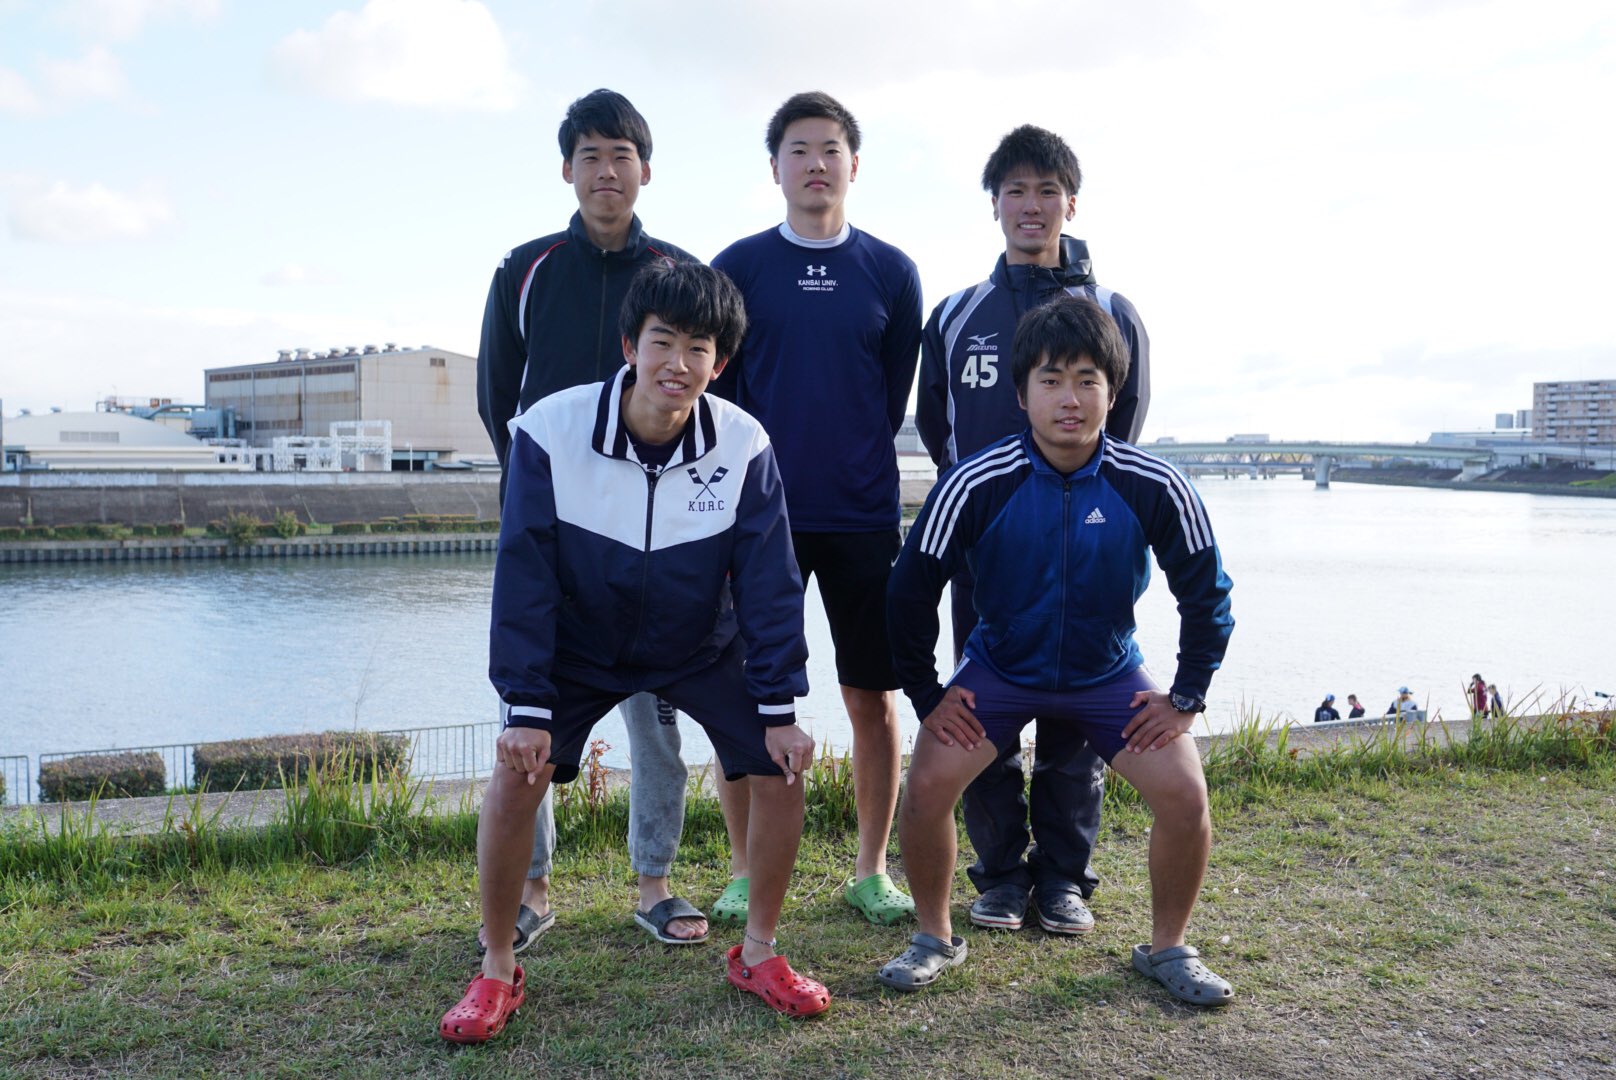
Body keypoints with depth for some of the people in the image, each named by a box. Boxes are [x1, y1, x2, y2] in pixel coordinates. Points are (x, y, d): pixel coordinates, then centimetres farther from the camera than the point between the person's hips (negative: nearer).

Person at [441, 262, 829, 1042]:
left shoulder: (744, 447, -21)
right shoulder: (550, 432, -25)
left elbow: (769, 583, -15)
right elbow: (523, 576, -20)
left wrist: (780, 707, -15)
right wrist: (525, 706, -21)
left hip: (701, 649, 2)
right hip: (579, 647, -1)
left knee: (782, 769, -9)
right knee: (515, 776, -17)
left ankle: (757, 953, 12)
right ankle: (497, 971, 4)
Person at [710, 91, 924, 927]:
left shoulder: (891, 272, 6)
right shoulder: (737, 268, 4)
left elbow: (895, 395, 11)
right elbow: (715, 390, 6)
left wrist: (854, 471, 8)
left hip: (863, 514, 1)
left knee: (873, 696, 5)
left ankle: (870, 871, 20)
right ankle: (745, 873, 16)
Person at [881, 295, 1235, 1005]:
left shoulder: (1154, 487, -19)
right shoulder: (976, 484, -22)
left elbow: (1207, 594, -5)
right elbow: (910, 592, -11)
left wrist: (1188, 696, -5)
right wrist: (927, 696, -8)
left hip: (1110, 675, 1)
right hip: (999, 669, 0)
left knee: (1184, 794, -15)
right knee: (927, 785, -18)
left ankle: (1168, 948, 12)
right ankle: (935, 938, 8)